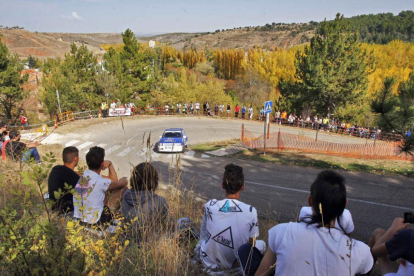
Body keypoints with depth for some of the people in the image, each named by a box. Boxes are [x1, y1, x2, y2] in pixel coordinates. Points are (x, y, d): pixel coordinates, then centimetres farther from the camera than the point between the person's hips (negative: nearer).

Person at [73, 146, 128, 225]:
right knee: (123, 187, -3)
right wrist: (124, 179, 16)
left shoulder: (84, 175, -1)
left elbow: (114, 180, 7)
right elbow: (121, 183, -7)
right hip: (95, 221, -8)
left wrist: (110, 164, -4)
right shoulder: (100, 182, -26)